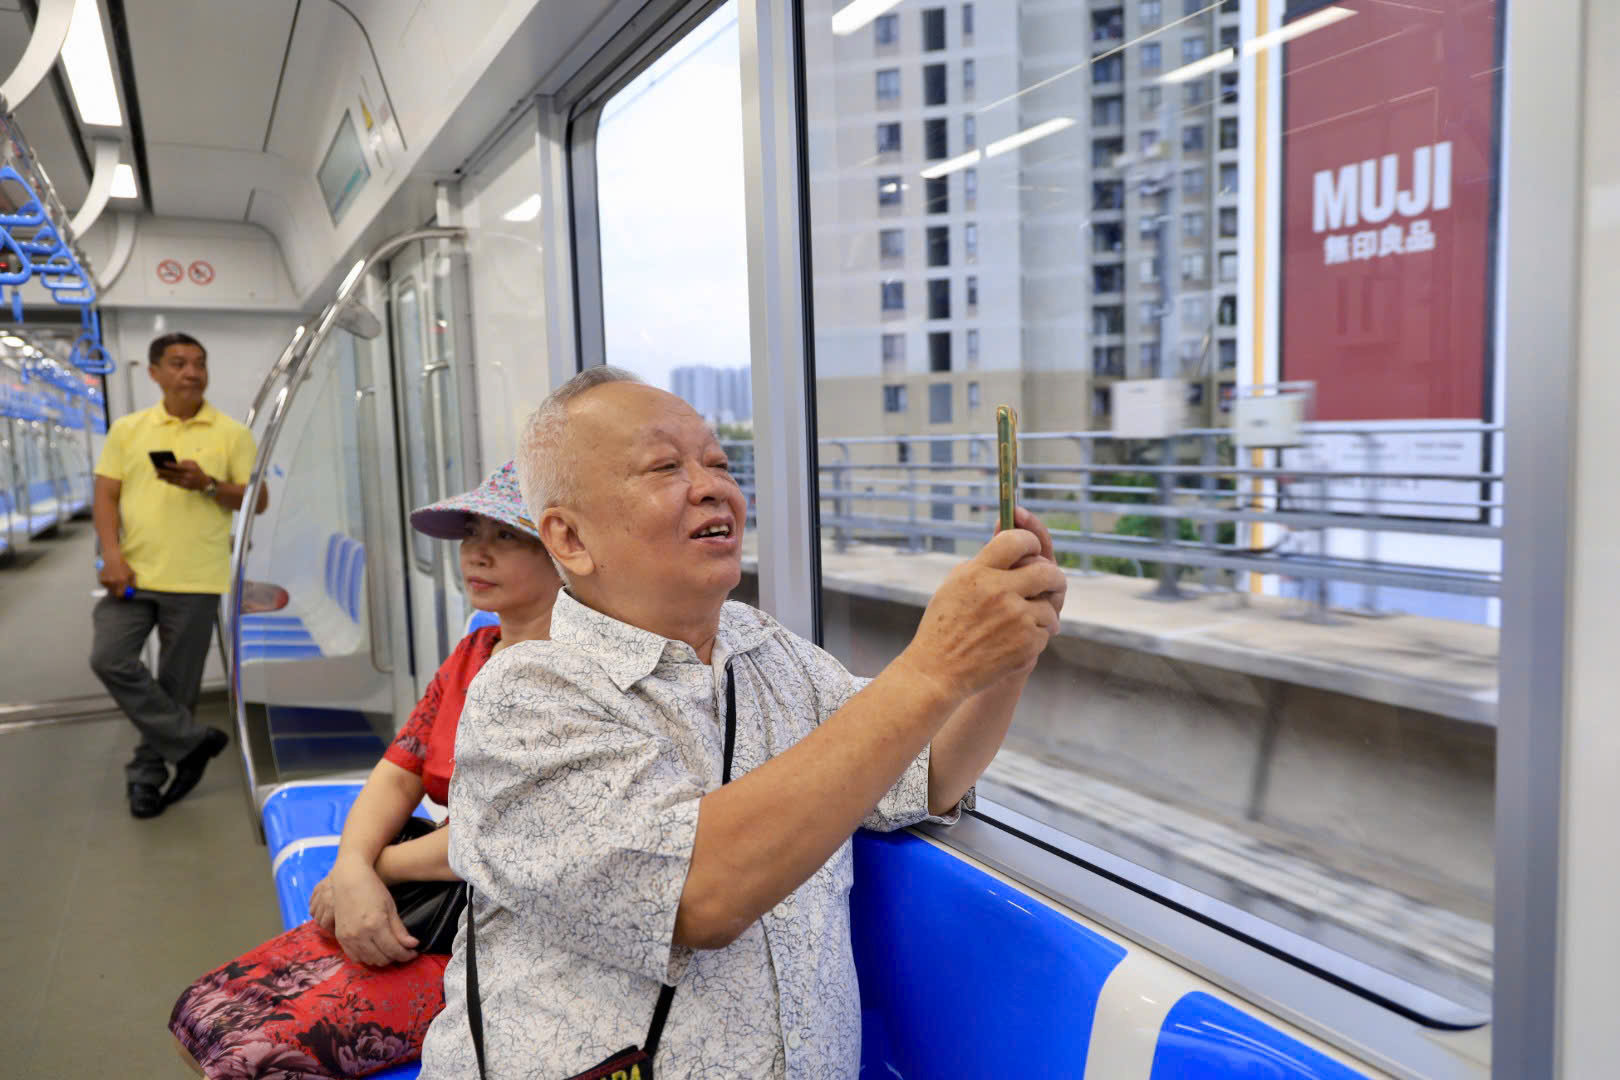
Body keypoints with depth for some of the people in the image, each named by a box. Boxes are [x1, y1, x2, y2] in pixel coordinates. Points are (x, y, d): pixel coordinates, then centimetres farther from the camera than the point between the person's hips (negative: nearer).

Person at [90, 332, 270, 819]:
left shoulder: (231, 433, 2)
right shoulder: (127, 429, 8)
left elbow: (258, 500, 1)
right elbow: (106, 495, 5)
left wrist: (207, 484, -16)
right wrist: (112, 554, -8)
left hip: (195, 579, -2)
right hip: (134, 573, 2)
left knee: (177, 683, 4)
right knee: (109, 659, -11)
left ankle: (147, 773, 22)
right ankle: (192, 740, 3)